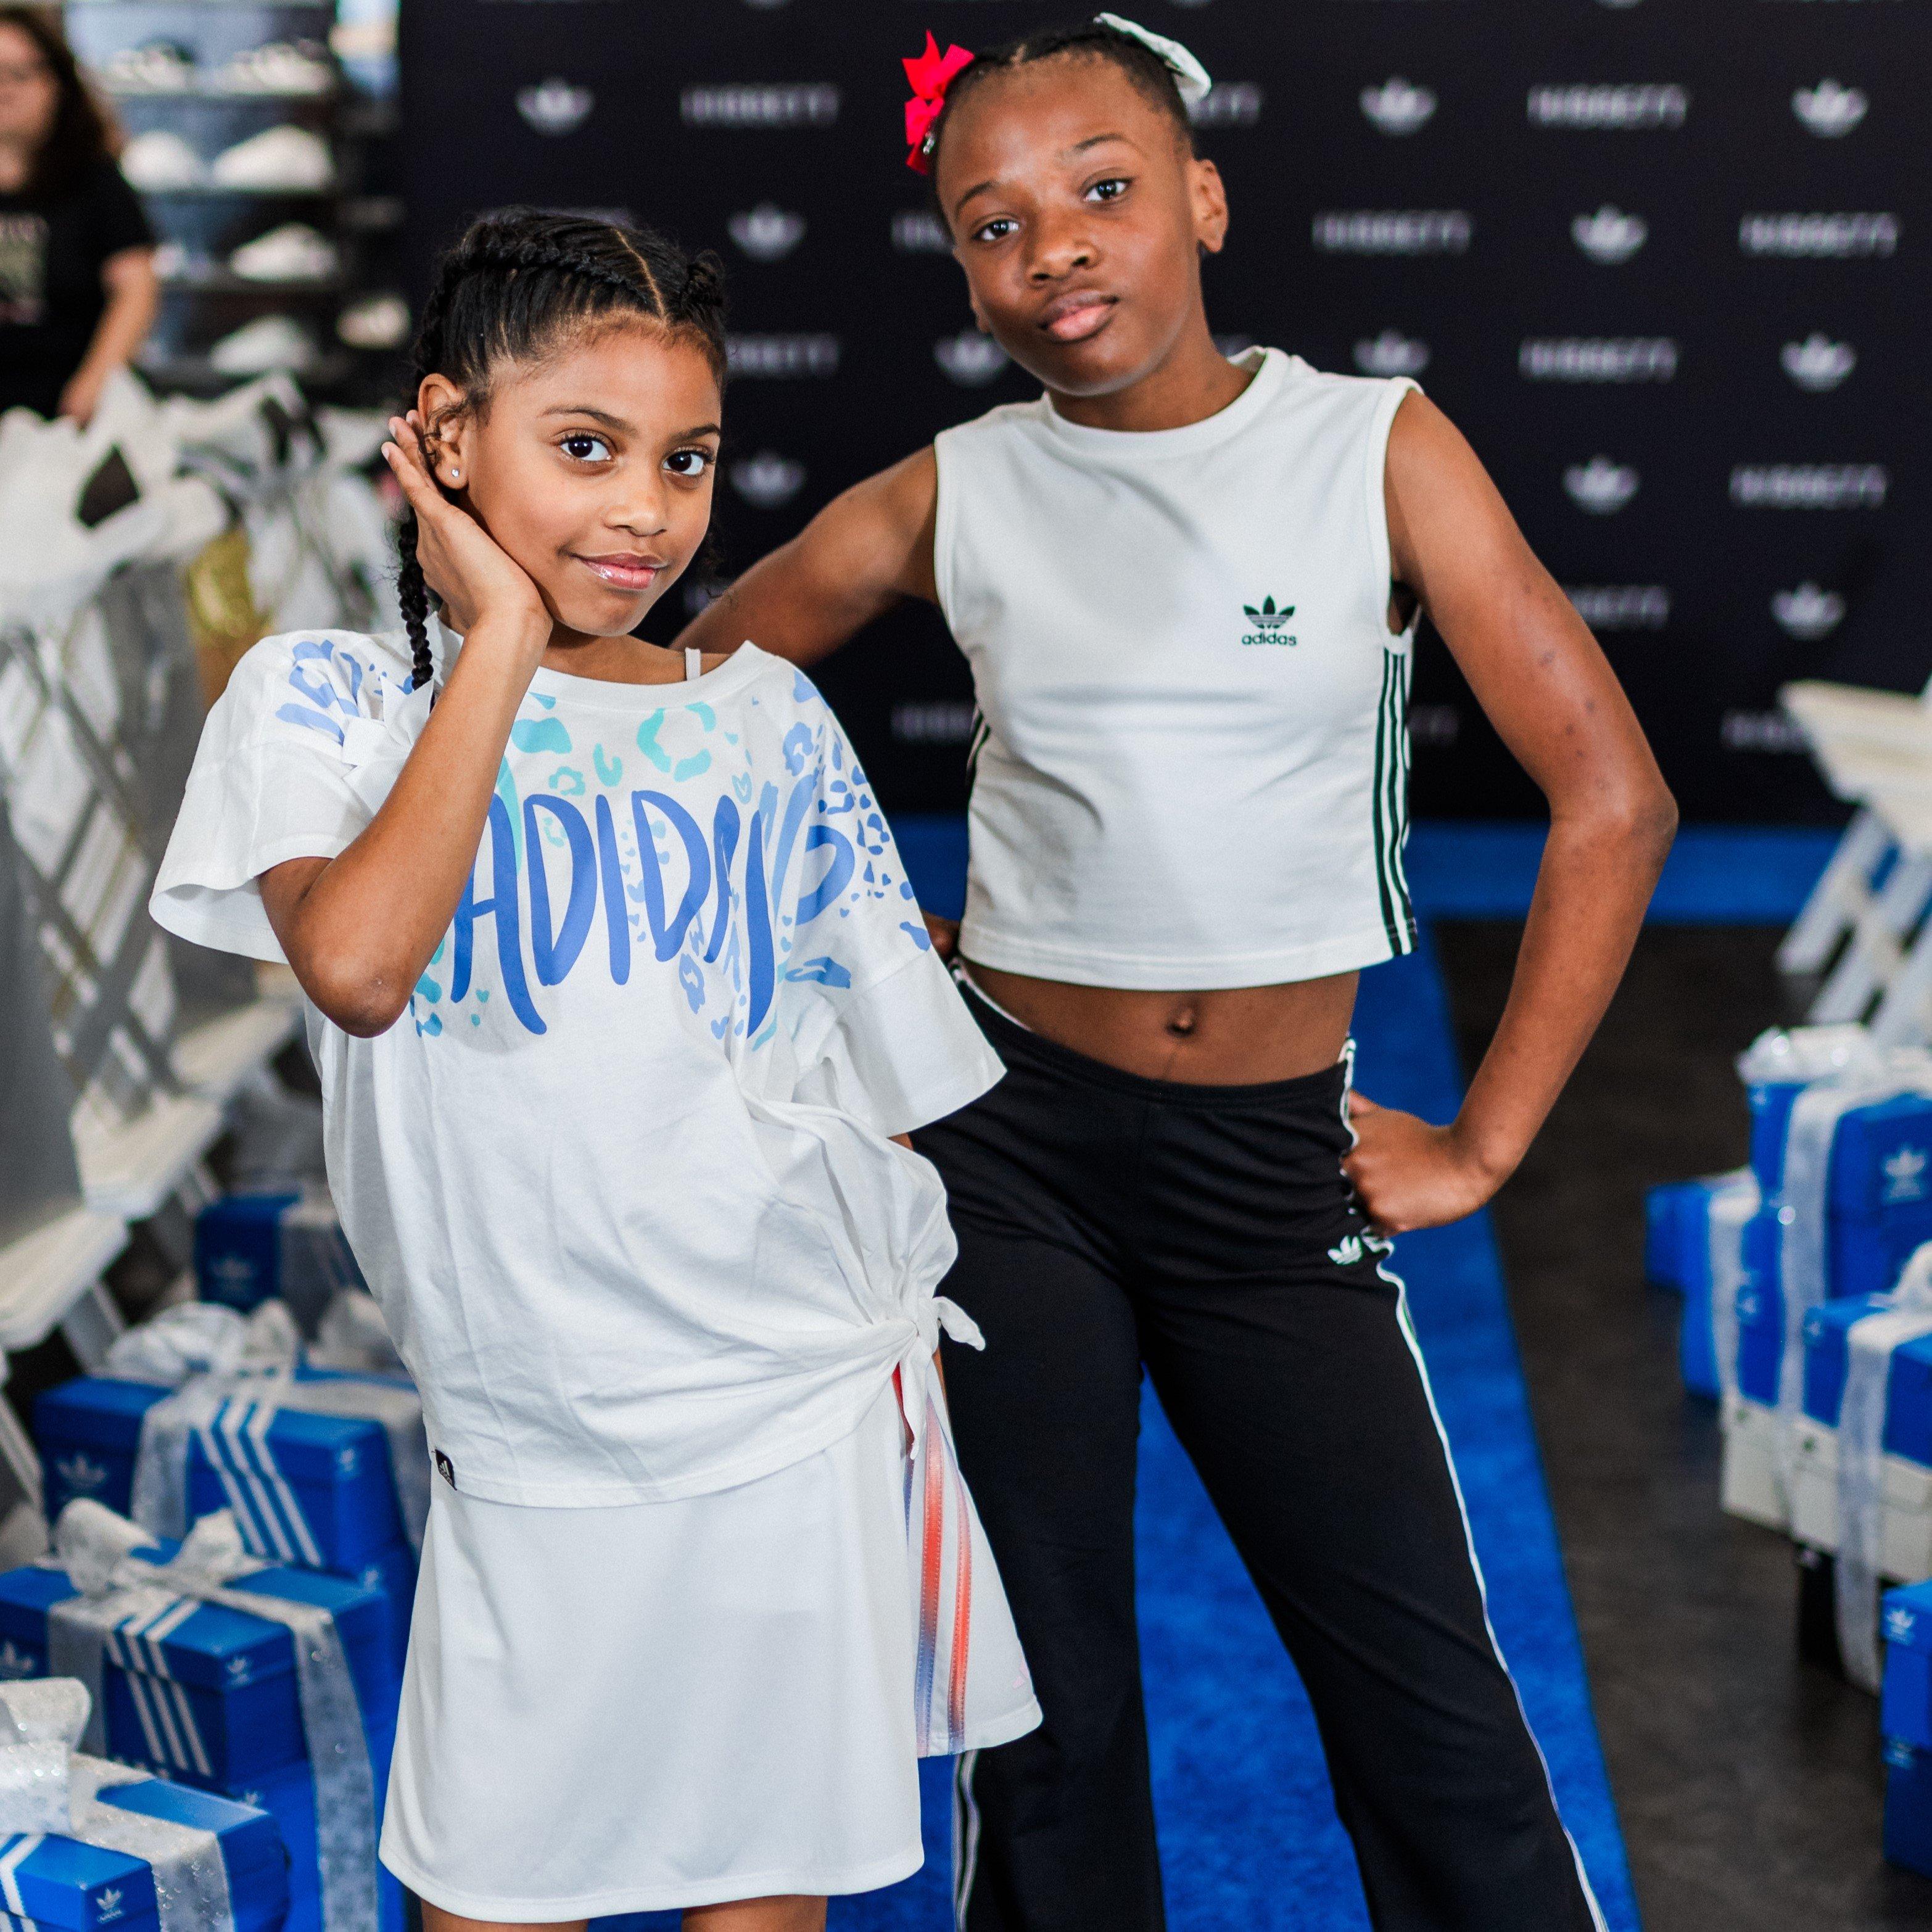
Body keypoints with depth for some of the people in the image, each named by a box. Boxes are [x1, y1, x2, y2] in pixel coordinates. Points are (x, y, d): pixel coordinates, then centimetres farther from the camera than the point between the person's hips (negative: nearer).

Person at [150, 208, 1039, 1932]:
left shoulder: (769, 725, 4)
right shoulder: (331, 699, -3)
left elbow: (888, 1094, 10)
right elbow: (356, 967, -25)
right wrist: (501, 641, -16)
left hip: (811, 1424, 2)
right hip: (527, 1453, -1)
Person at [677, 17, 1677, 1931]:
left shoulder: (1379, 450, -5)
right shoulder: (949, 501, -1)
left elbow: (1611, 801, -6)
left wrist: (1483, 1143, -6)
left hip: (1277, 1161, -1)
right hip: (1006, 1140, 1)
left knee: (1431, 1705, -3)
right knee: (1041, 1697, 9)